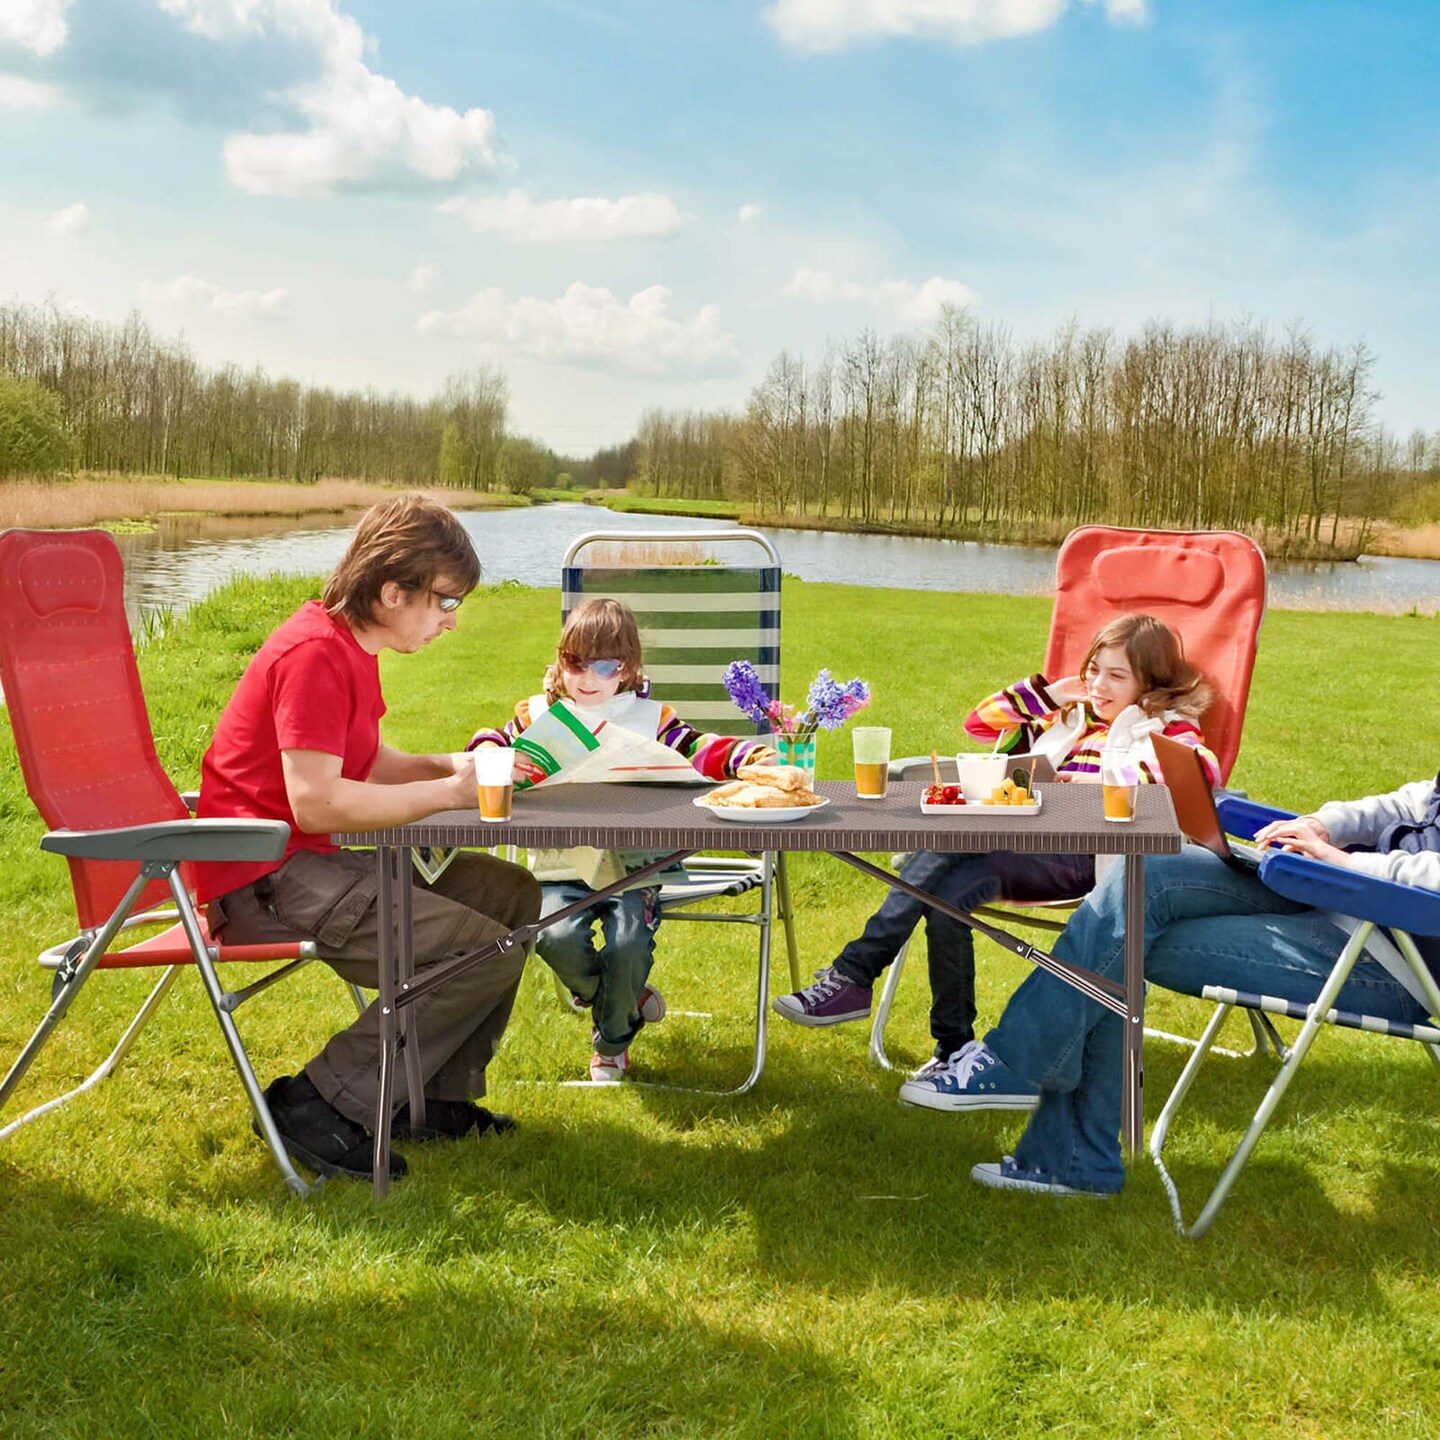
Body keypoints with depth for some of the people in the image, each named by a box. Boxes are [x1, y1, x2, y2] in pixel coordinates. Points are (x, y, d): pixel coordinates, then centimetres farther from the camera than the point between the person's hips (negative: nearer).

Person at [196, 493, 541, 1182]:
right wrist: (449, 793, -20)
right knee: (488, 953, -16)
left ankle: (436, 1097, 15)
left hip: (312, 864, 11)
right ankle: (318, 1106, -8)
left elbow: (367, 764, 18)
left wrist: (450, 764, -1)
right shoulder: (315, 654, -20)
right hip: (265, 880, -11)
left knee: (511, 891, 10)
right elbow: (315, 802, -27)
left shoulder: (349, 646, 13)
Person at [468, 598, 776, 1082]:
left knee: (628, 946, -21)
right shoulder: (538, 714, 11)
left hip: (631, 864, -1)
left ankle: (611, 1040, 13)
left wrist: (745, 756, -23)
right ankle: (624, 999, 11)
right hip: (562, 865, 1)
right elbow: (492, 744, 12)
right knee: (557, 938, -25)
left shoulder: (650, 717, 7)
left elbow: (697, 750, -3)